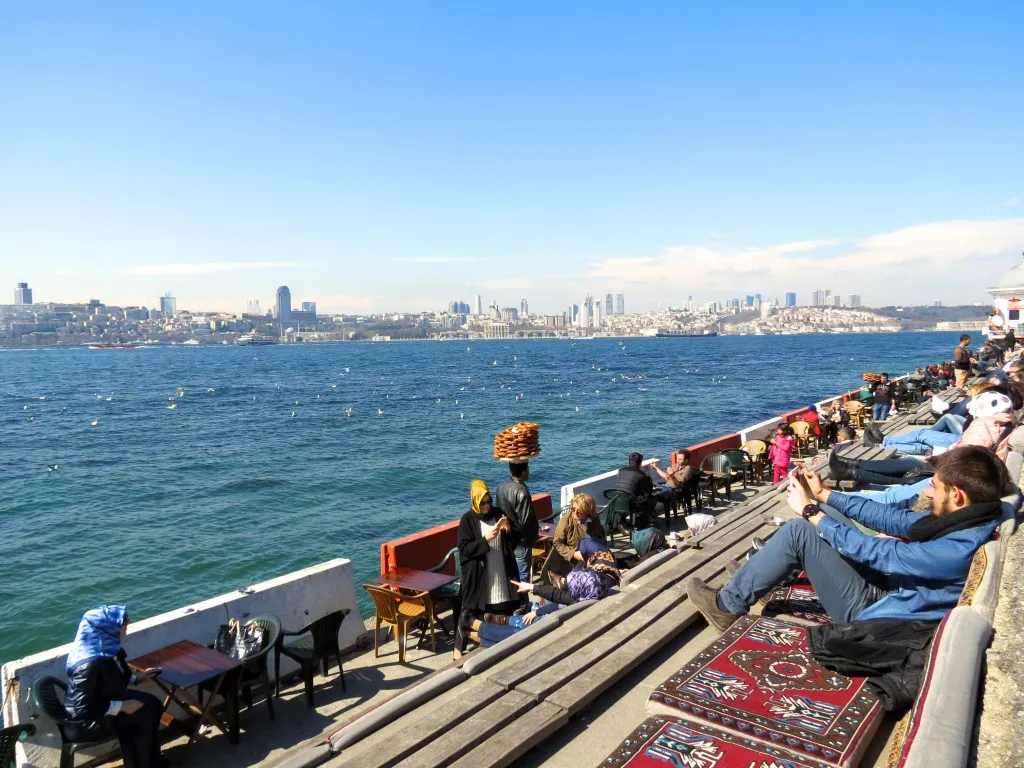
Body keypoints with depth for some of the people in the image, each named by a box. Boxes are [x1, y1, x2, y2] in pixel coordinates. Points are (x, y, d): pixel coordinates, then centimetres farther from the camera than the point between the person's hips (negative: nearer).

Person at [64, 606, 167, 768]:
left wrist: (137, 677, 7)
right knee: (144, 716, -10)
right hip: (86, 720, -8)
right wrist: (122, 706, -23)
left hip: (102, 702, 9)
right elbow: (83, 709, -29)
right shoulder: (88, 664, -33)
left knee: (152, 704, 0)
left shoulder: (103, 647, -6)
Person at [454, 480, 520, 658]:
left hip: (500, 572, 4)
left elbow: (514, 542, 6)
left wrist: (509, 530, -15)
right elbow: (464, 548, -14)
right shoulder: (467, 520, -9)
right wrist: (485, 539, -23)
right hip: (477, 574, -4)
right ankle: (459, 647, 19)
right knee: (470, 611, 4)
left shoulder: (498, 513, 1)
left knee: (504, 609, 14)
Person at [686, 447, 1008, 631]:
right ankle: (759, 569, 32)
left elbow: (873, 552, -26)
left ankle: (728, 605, 1)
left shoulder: (960, 548, -31)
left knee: (799, 531, -14)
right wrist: (824, 495, 4)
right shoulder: (968, 519, -4)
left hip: (872, 614, -9)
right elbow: (895, 518, 4)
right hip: (890, 592, 9)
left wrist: (810, 511, -15)